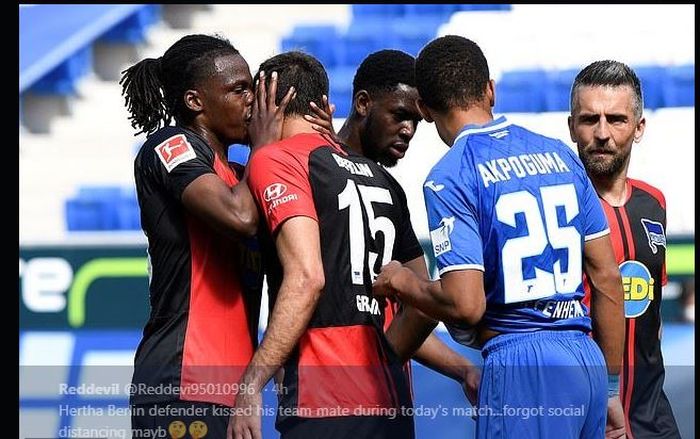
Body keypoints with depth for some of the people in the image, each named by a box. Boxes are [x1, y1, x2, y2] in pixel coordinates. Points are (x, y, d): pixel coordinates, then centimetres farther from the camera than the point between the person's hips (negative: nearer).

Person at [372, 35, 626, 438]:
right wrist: (610, 388, 21)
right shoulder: (561, 155, 12)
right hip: (587, 359, 6)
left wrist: (403, 283, 5)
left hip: (520, 364, -6)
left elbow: (465, 307, -15)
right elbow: (607, 277, 14)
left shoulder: (449, 178, -7)